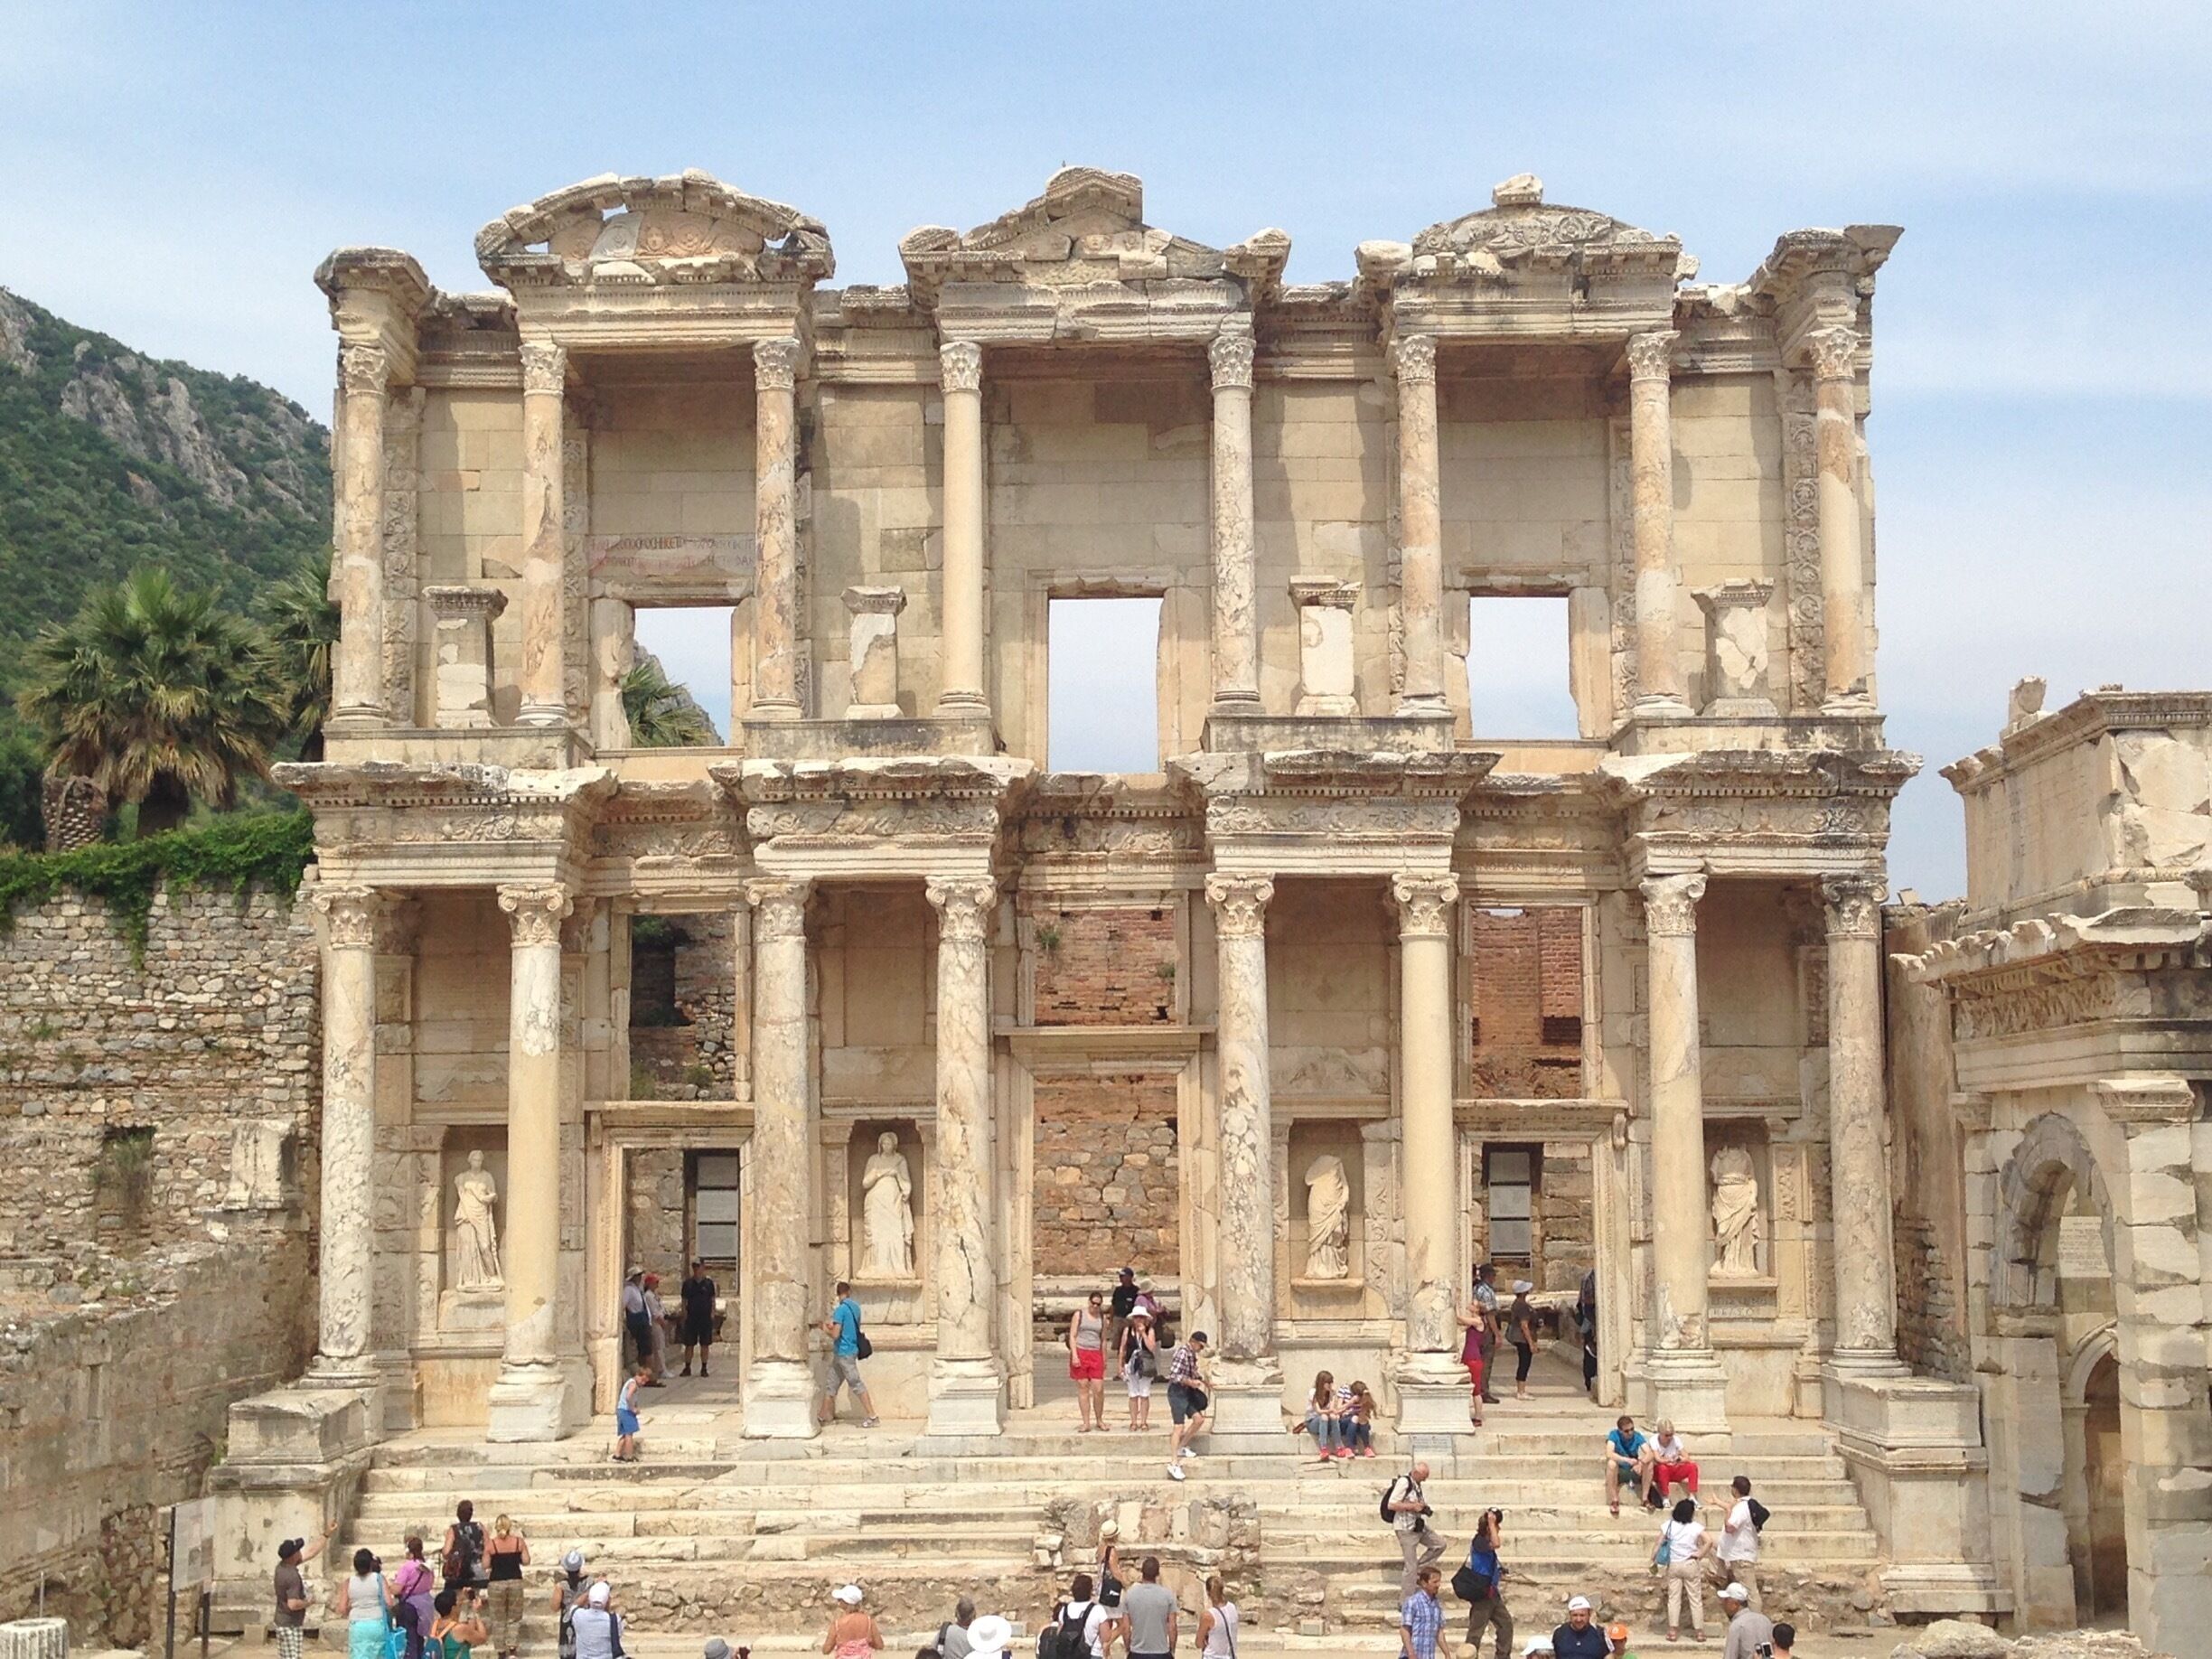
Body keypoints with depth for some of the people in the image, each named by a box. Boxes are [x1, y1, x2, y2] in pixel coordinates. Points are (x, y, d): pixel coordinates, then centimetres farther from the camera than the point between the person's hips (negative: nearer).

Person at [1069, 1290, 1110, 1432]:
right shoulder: (1079, 1314, 3)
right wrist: (1074, 1355, -11)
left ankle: (1099, 1420, 11)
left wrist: (1105, 1360, 15)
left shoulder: (1102, 1317, 11)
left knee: (1098, 1389, -6)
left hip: (1096, 1355, 2)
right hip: (1080, 1352, -2)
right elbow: (1072, 1336, 0)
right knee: (1083, 1388, 0)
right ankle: (1086, 1423, 4)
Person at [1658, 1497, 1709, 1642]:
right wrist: (1700, 1554, -8)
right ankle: (1699, 1631, 9)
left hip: (1673, 1565, 2)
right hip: (1691, 1565, -1)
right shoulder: (1696, 1527, -8)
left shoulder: (1668, 1526, -3)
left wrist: (1653, 1559, 2)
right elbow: (1709, 1542, -19)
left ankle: (1673, 1631, 5)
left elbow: (1659, 1544, -6)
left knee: (1673, 1598, 7)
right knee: (1696, 1599, 8)